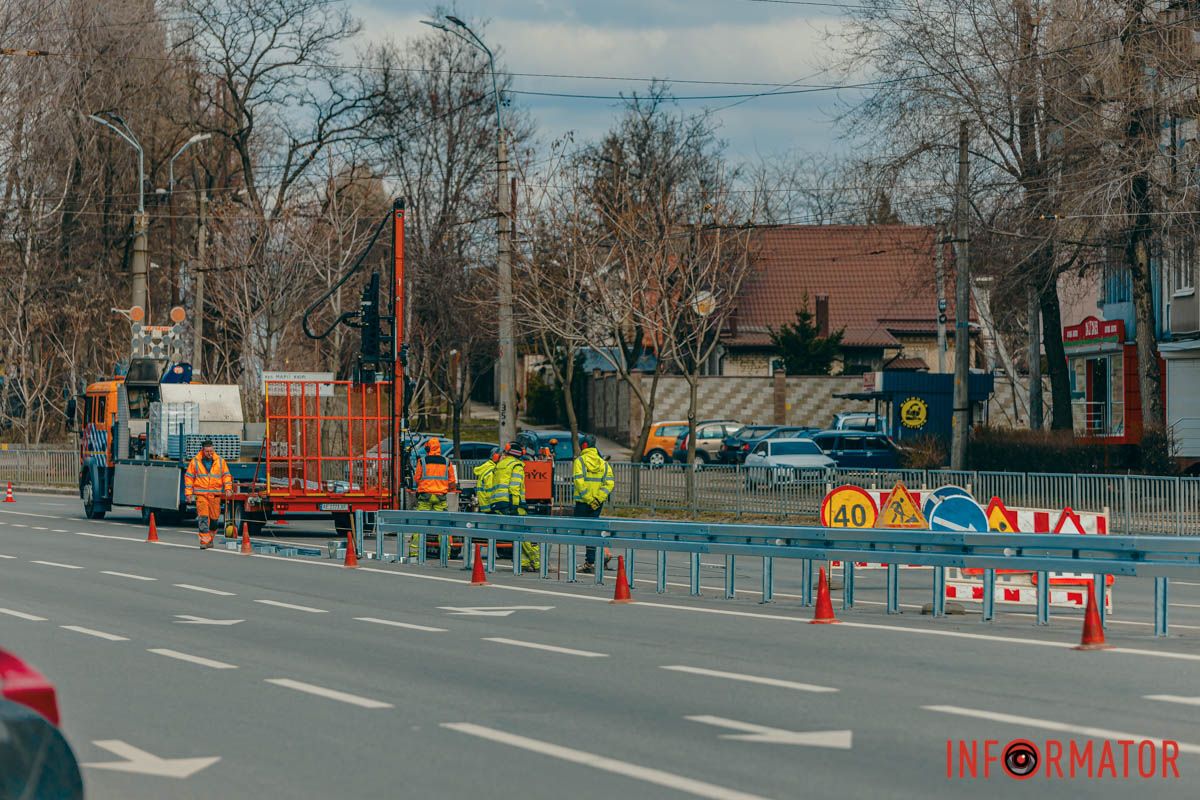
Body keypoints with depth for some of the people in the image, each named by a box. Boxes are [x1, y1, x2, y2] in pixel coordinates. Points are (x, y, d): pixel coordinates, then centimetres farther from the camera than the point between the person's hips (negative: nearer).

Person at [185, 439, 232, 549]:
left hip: (215, 494, 2)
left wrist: (228, 488, -2)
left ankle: (210, 539, 22)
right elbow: (189, 477, 6)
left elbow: (226, 475, 11)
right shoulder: (195, 462, 2)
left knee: (214, 517, 6)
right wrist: (188, 492, 1)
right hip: (201, 494, -2)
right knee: (203, 517, -12)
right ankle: (204, 541, -14)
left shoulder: (220, 461, 6)